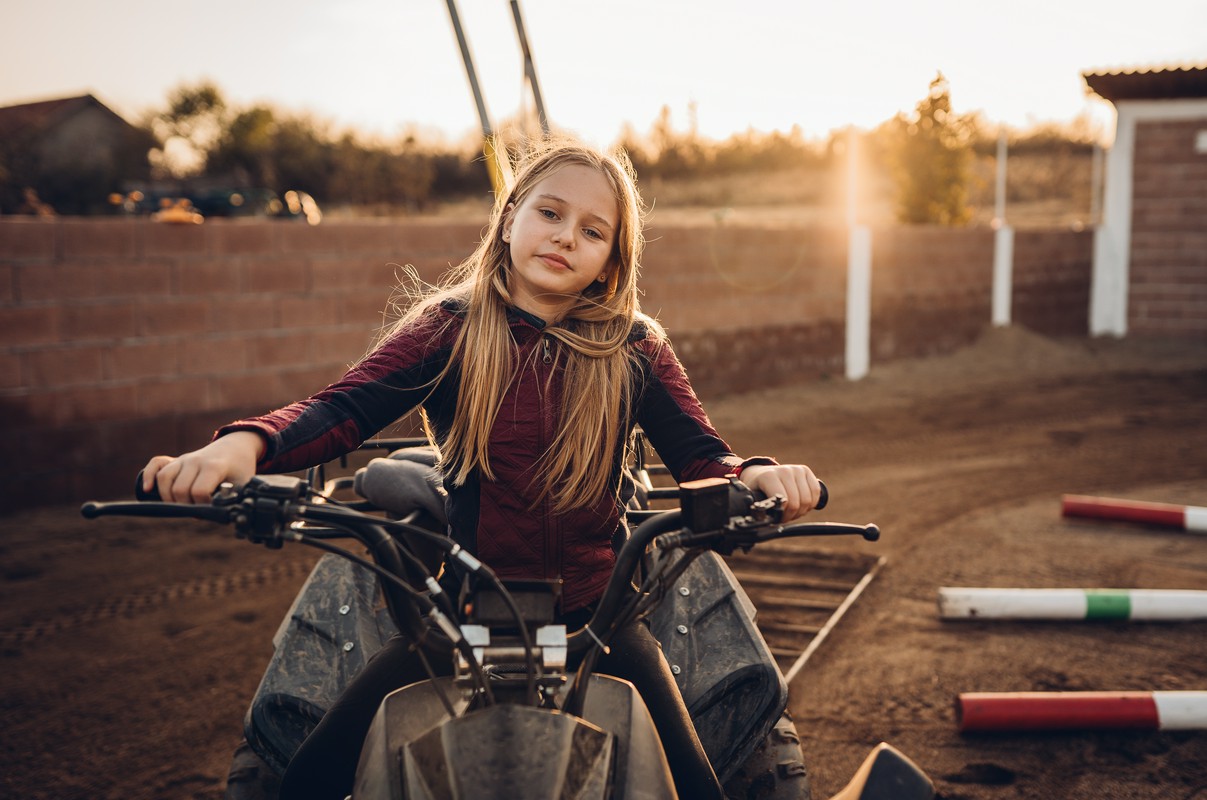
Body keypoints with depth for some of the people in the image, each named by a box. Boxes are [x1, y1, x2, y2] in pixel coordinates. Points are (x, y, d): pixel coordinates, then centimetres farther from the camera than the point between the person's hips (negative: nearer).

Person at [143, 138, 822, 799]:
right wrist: (244, 444, -36)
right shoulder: (450, 326, -3)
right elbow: (342, 410, -15)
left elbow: (700, 457, -7)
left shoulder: (634, 346, 1)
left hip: (596, 612, 1)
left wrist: (753, 476, -31)